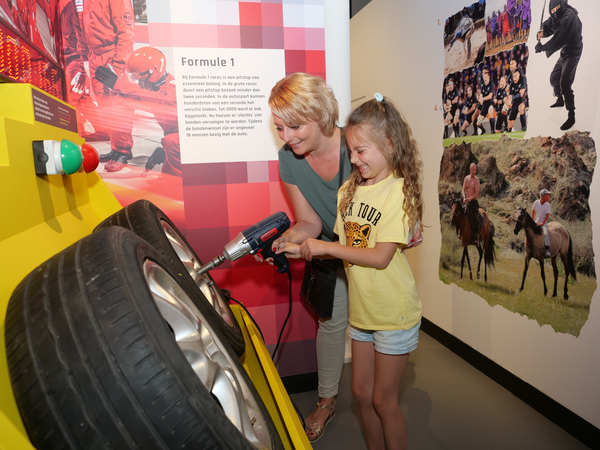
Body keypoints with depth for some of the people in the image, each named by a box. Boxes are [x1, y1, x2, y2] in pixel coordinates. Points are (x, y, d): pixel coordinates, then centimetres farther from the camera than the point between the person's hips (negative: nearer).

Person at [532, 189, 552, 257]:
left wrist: (542, 223, -17)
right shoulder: (536, 202, -2)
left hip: (544, 224, -3)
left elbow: (547, 215, -8)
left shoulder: (547, 205, -5)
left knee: (546, 234, -26)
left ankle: (547, 249, -25)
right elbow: (533, 212, 11)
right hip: (536, 223, 3)